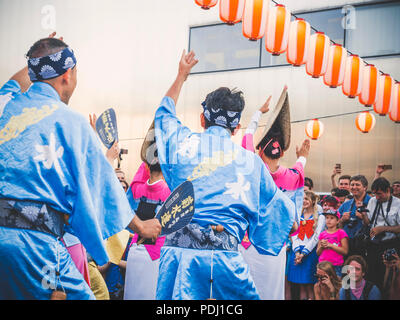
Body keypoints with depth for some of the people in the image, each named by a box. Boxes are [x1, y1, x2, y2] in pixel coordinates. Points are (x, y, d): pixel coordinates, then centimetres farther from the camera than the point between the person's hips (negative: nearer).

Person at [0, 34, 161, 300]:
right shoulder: (70, 121, 1)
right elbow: (102, 186, 9)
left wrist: (38, 63, 60)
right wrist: (141, 226, 23)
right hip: (32, 239, -6)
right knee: (78, 295, 2)